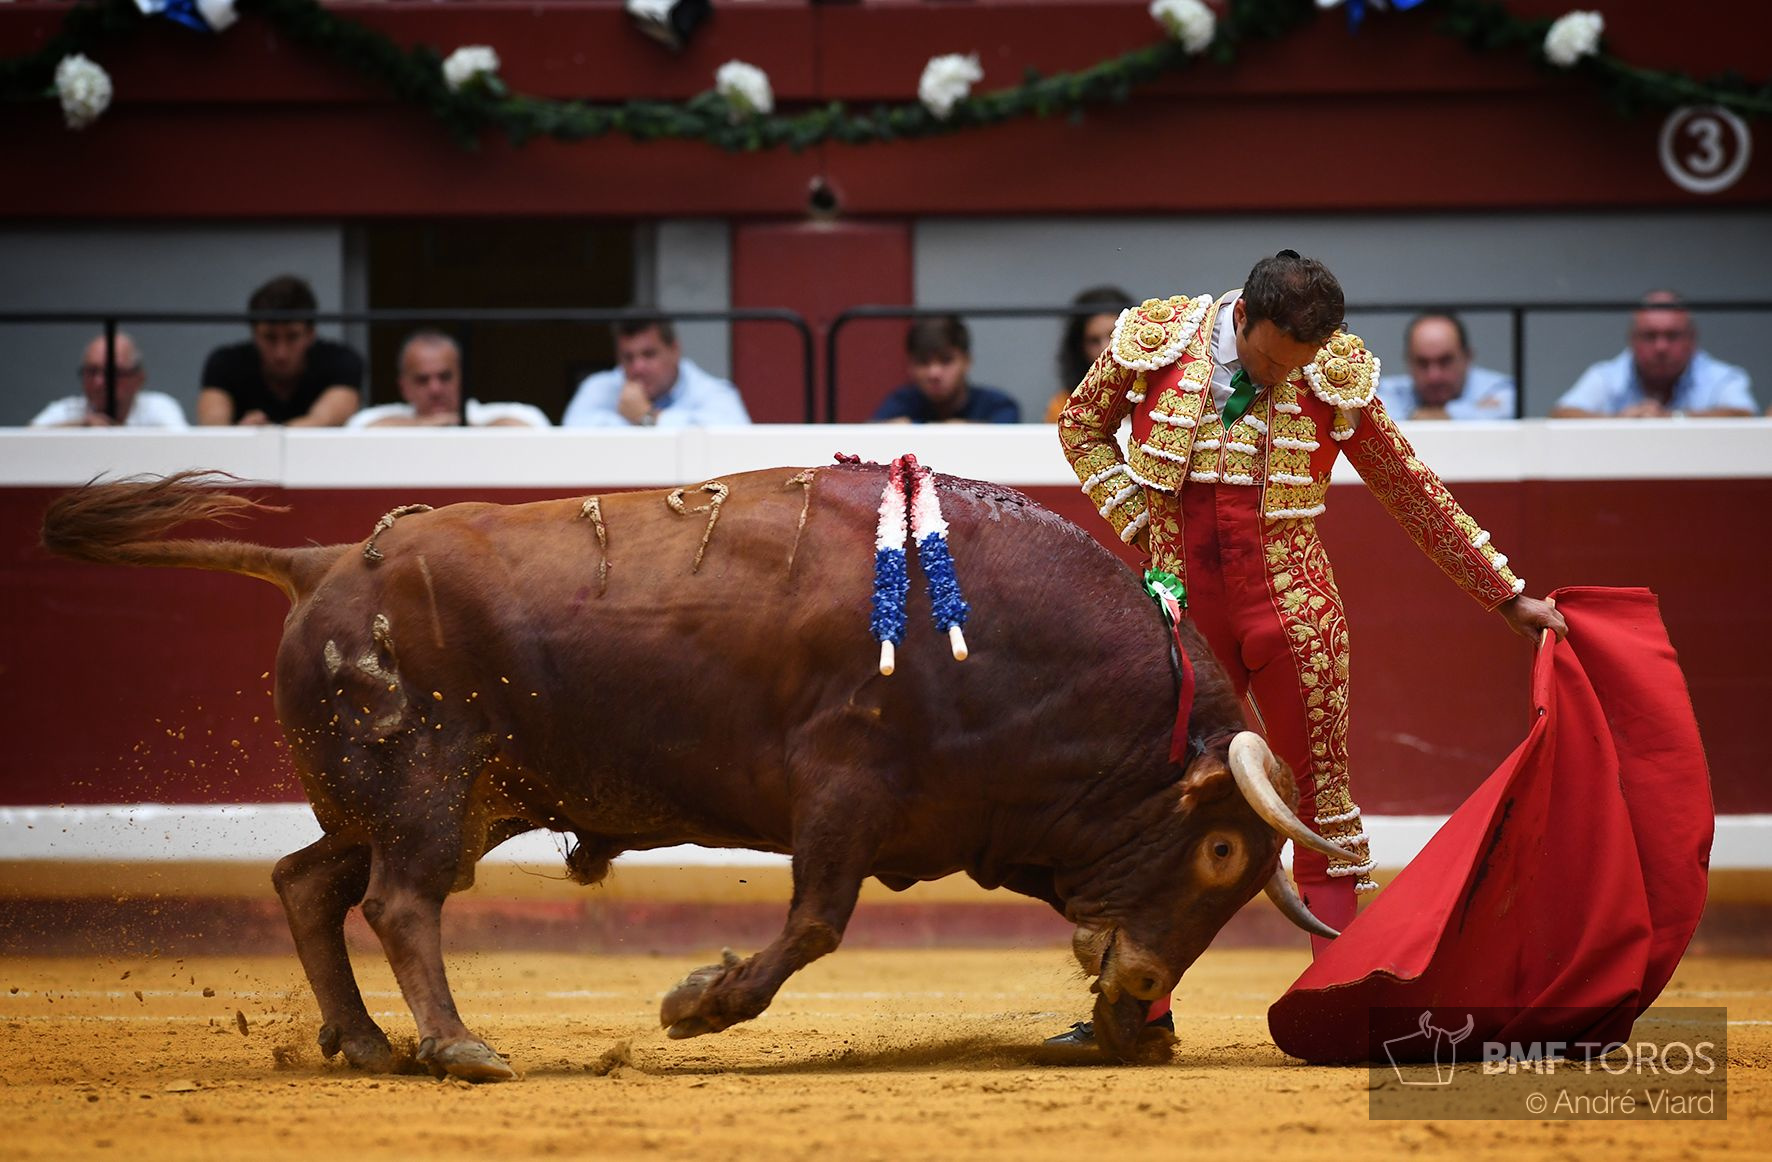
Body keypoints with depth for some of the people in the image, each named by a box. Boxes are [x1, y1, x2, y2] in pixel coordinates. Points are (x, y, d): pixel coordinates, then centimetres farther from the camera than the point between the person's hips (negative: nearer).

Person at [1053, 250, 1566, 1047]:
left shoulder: (1336, 380, -6)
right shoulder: (1156, 341, -6)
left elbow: (1416, 496, 5)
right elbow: (1082, 426, 12)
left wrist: (1508, 596, 7)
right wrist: (1138, 520, -2)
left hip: (1292, 613, 0)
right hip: (1183, 607, 0)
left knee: (1322, 797, 1)